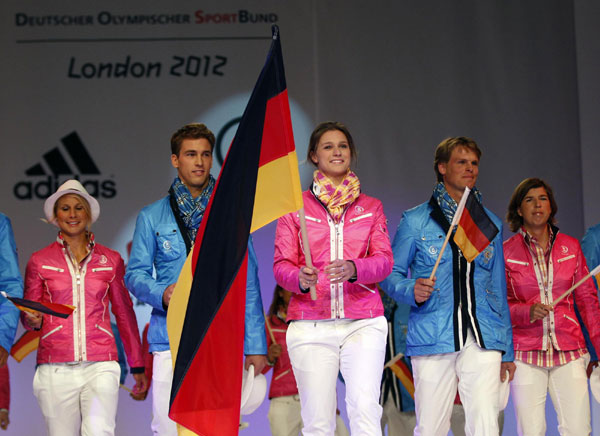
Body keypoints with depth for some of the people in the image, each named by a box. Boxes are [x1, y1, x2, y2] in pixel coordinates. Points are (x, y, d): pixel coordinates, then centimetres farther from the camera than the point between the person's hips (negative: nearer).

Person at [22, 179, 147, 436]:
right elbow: (28, 316, 15)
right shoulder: (40, 261, 9)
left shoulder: (110, 260, 10)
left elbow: (124, 314, 17)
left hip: (100, 366, -1)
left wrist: (137, 366, 19)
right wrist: (33, 320, -10)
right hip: (55, 369, 1)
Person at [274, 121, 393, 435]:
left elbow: (384, 261, 3)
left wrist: (353, 268, -19)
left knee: (365, 407, -18)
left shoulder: (371, 207, 16)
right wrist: (300, 278, -20)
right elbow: (281, 265, 5)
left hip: (363, 323, 1)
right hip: (310, 324, 0)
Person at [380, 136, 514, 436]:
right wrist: (412, 290, -16)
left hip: (482, 339, 2)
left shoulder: (490, 223, 18)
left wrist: (506, 349, 17)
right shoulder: (415, 220, 9)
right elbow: (391, 274, 8)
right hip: (432, 339, -2)